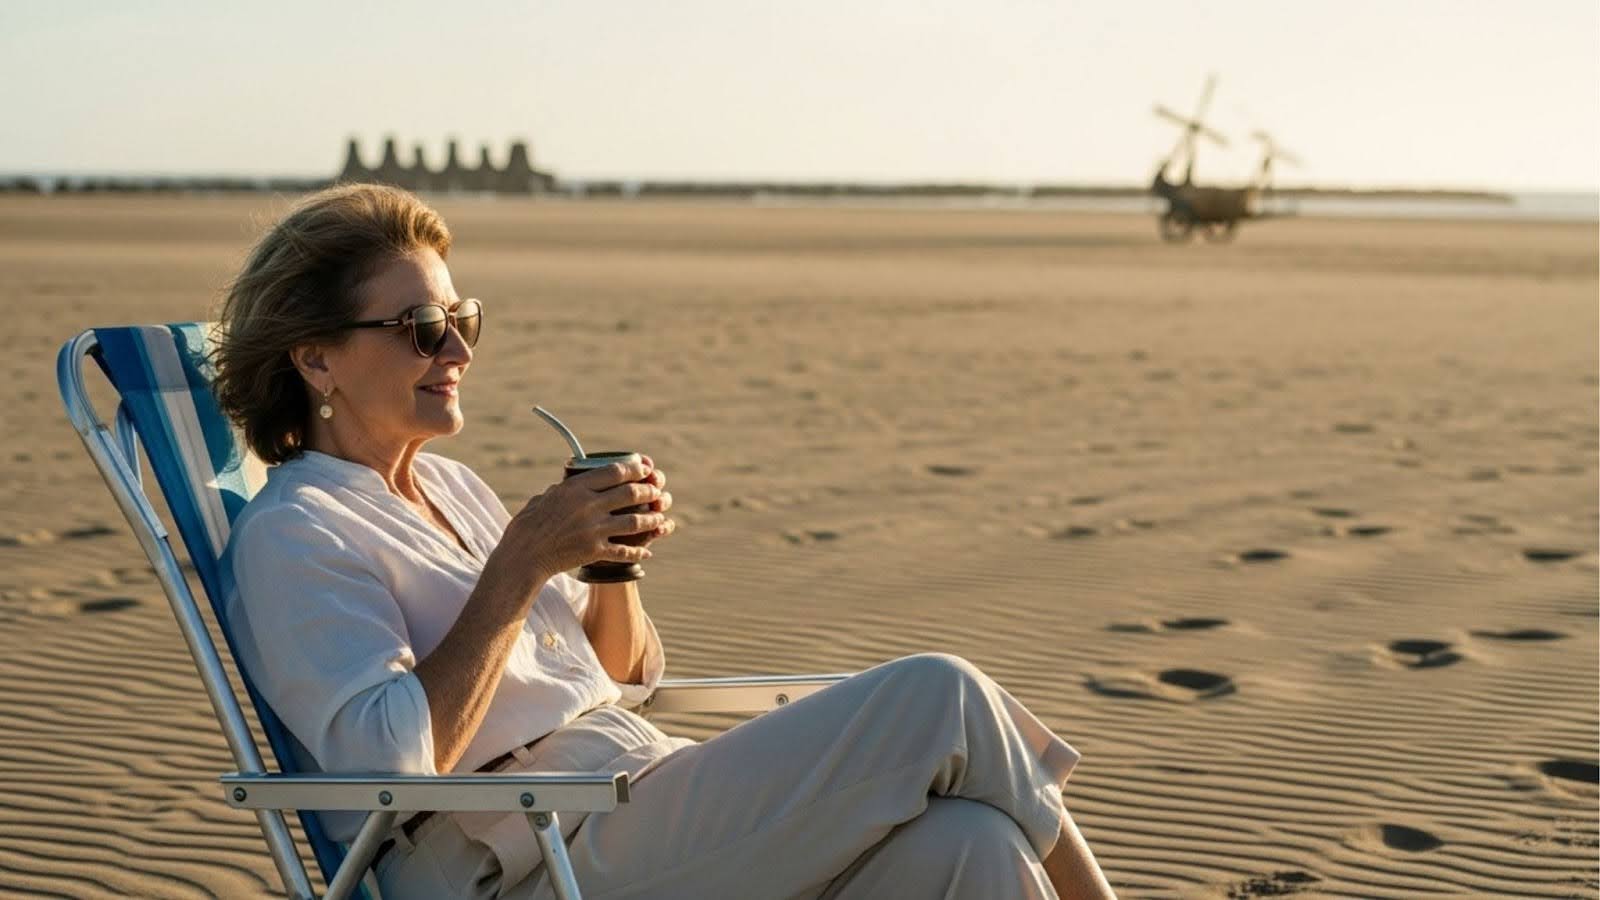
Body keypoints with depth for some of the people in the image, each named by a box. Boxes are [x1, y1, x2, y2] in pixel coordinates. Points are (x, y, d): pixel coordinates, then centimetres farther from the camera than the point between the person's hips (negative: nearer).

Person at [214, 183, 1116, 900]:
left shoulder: (451, 487, 21)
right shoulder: (290, 536, -4)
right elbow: (392, 759, -19)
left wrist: (614, 562, 2)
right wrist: (522, 564, -18)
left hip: (643, 809, 8)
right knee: (939, 699, -16)